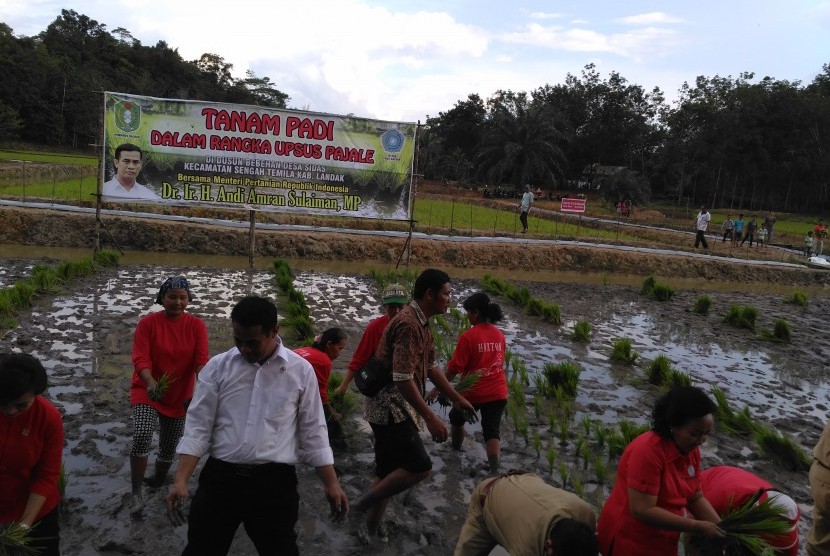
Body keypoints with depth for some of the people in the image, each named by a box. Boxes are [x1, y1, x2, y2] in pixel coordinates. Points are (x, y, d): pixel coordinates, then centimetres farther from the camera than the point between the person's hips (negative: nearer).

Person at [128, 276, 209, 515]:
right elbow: (140, 359, -18)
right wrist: (151, 383, -37)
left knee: (169, 446, 15)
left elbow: (201, 359, -13)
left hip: (179, 396, 3)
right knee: (142, 436, -25)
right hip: (147, 391, -2)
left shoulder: (197, 326, -6)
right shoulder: (148, 323, -10)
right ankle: (136, 492, -10)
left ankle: (158, 479, 46)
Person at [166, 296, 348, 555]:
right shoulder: (217, 367, 0)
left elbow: (313, 431, 5)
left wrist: (331, 483, 2)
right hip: (220, 477, 1)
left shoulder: (301, 370, -1)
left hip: (275, 481, -1)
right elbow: (198, 427, 1)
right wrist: (180, 480, -9)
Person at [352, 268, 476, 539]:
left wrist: (456, 398, 20)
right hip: (390, 408, -10)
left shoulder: (421, 323, 11)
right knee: (419, 467, -10)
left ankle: (371, 530, 25)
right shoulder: (409, 324, -21)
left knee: (388, 472, 15)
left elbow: (430, 367, 20)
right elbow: (403, 379, -26)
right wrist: (430, 418, -24)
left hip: (393, 409, 10)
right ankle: (363, 506, 2)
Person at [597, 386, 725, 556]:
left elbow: (695, 498, 4)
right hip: (629, 541, -7)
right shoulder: (648, 450, -26)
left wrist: (721, 527, -12)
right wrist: (697, 527, -26)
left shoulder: (691, 451, -3)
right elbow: (642, 510, -28)